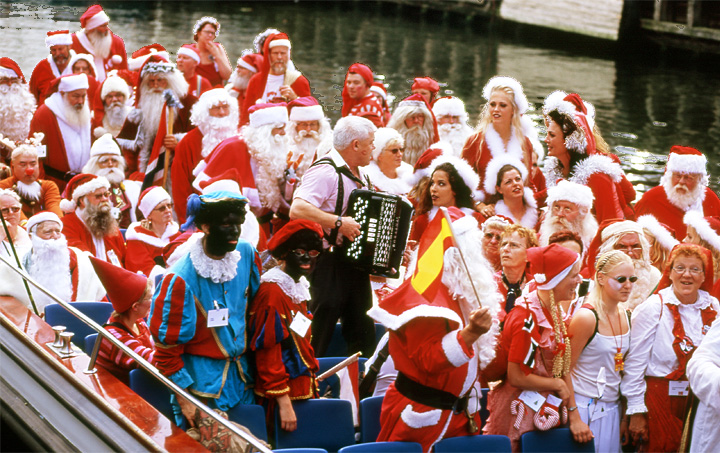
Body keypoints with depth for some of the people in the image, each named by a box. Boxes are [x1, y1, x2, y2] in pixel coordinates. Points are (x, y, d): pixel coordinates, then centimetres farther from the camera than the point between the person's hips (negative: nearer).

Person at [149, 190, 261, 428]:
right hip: (201, 379, -5)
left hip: (241, 374, 6)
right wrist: (184, 397, -13)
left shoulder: (247, 254, -1)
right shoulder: (181, 278, -18)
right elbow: (167, 346, -12)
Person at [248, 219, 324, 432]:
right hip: (281, 397, -9)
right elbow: (267, 351, -20)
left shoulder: (298, 287, 12)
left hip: (302, 389, 9)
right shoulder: (273, 291, -16)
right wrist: (283, 402, -22)